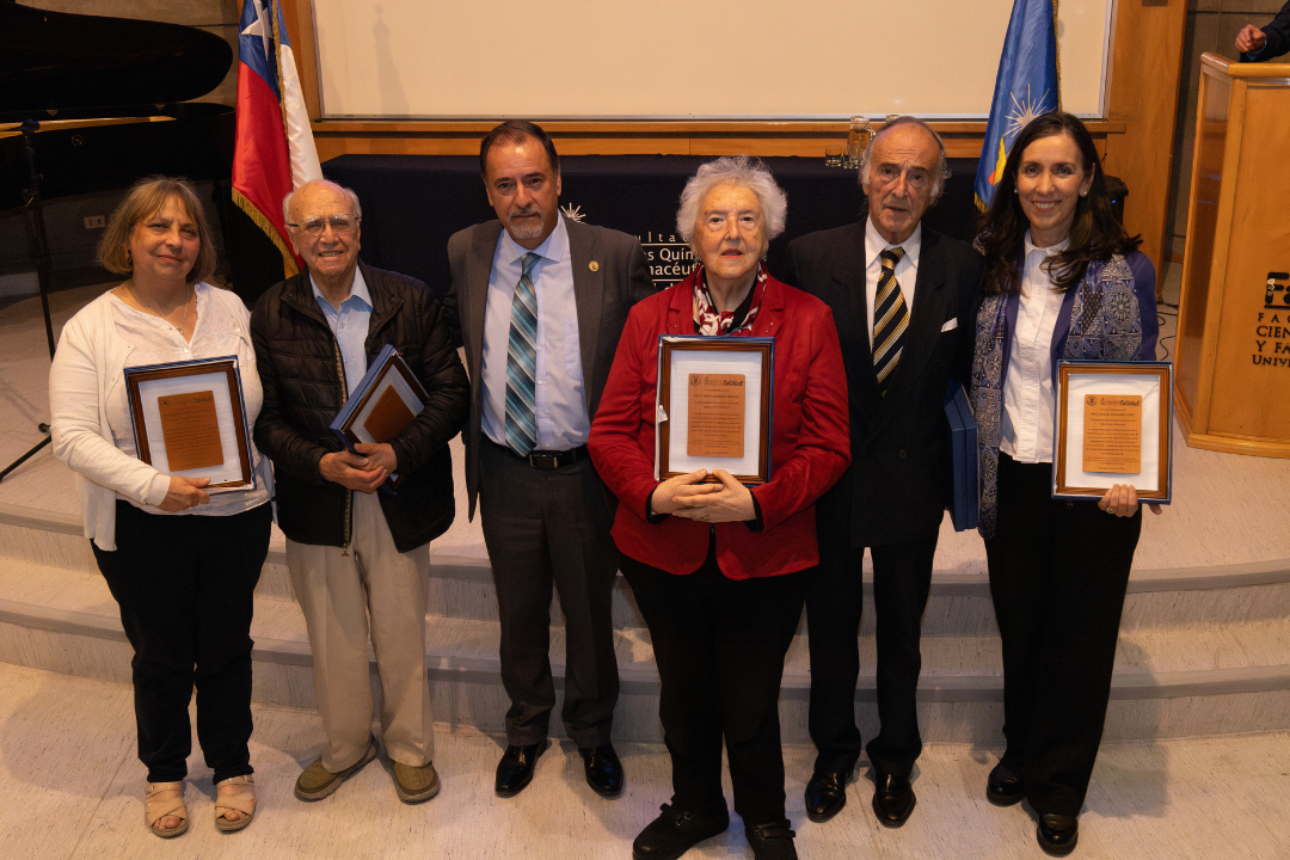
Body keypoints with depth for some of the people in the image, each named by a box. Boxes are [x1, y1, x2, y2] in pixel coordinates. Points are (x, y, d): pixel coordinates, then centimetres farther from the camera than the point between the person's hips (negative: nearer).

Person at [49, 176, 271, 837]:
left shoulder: (231, 310, 2)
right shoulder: (90, 329, -6)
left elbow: (264, 409, 6)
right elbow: (72, 435, -12)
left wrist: (268, 503, 0)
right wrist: (153, 486, -25)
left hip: (236, 516, 2)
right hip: (142, 529, -2)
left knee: (227, 648, 15)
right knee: (160, 656, 14)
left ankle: (232, 767, 36)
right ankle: (164, 774, 37)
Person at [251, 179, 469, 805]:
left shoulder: (411, 301, -5)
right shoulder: (271, 315, -3)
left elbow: (450, 393, -6)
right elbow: (264, 419, -3)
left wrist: (398, 453, -20)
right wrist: (322, 464, -20)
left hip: (399, 499, -1)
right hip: (317, 506, 1)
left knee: (401, 634, 13)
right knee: (333, 637, 15)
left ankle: (410, 747, 36)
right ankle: (345, 747, 40)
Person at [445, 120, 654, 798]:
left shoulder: (616, 256, -11)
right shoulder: (466, 253, -2)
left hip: (587, 472, -2)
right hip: (505, 473, 2)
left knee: (590, 612, 16)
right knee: (519, 614, 19)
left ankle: (592, 731, 42)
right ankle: (525, 730, 44)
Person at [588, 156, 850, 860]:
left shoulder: (808, 319, -3)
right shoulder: (649, 318, 2)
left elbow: (828, 445, -6)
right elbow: (609, 431, -1)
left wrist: (756, 502, -20)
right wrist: (653, 493, -19)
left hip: (766, 556, -2)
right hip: (664, 551, 2)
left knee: (751, 705, 11)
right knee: (683, 695, 20)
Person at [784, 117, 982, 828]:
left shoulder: (963, 269, -7)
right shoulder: (812, 256, -10)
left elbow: (967, 376, -1)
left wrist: (961, 473, -6)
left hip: (914, 480, 1)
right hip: (828, 476, 0)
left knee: (901, 631, 19)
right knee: (830, 627, 17)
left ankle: (895, 757, 43)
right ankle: (834, 753, 41)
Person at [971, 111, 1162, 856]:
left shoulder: (1124, 270, -11)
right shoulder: (995, 262, 0)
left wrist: (1128, 475, -18)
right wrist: (980, 468, 1)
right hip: (1011, 478, 3)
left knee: (1080, 637, 11)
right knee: (1018, 626, 16)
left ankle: (1059, 787, 30)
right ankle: (1022, 752, 39)